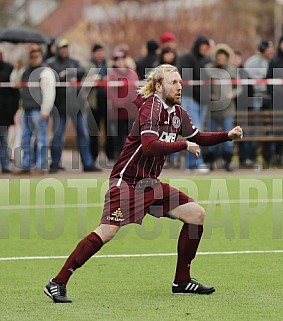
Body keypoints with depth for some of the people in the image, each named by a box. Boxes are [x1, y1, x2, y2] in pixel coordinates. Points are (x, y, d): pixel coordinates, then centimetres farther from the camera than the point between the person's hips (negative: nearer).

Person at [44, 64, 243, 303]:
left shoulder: (177, 112, 10)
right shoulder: (151, 106, -14)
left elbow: (198, 138, 26)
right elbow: (149, 146, -28)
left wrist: (227, 135, 13)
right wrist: (184, 145, -20)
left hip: (150, 184, 9)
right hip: (126, 181, -9)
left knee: (197, 214, 3)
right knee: (107, 232, -22)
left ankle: (182, 281, 10)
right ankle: (58, 283, -17)